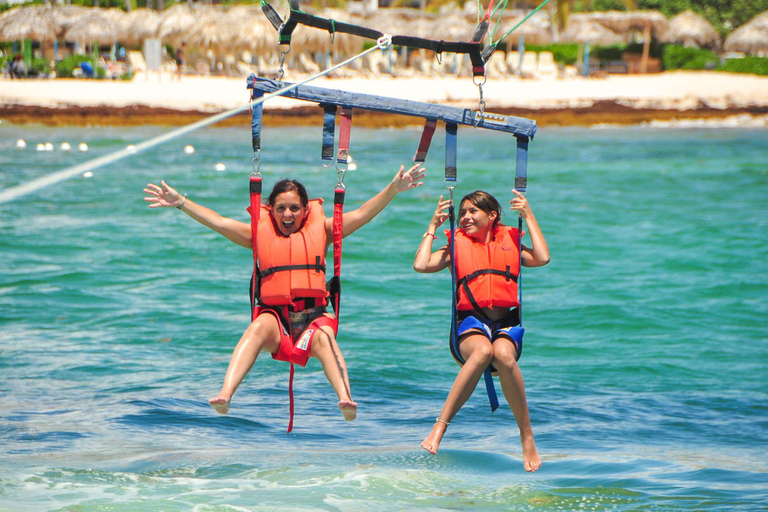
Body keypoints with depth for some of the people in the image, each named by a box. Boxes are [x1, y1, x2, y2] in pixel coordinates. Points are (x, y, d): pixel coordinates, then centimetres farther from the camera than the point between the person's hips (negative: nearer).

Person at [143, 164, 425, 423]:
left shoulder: (320, 230, 14)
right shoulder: (261, 233, 15)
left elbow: (362, 215, 7)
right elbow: (218, 222, 10)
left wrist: (393, 189, -3)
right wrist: (179, 202, 2)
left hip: (314, 318, 0)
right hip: (275, 319, 0)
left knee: (324, 336, -34)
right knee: (259, 326, -34)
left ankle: (346, 400, -57)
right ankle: (225, 394, -51)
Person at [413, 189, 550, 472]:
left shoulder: (510, 243, 21)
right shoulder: (457, 245, 19)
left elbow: (542, 258, 2)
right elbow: (421, 265, 4)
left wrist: (529, 218, 9)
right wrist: (433, 227, 12)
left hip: (506, 323, 0)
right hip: (471, 324, 0)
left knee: (503, 353, -38)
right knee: (483, 351, -39)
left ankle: (527, 438, -30)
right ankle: (440, 428, -43)